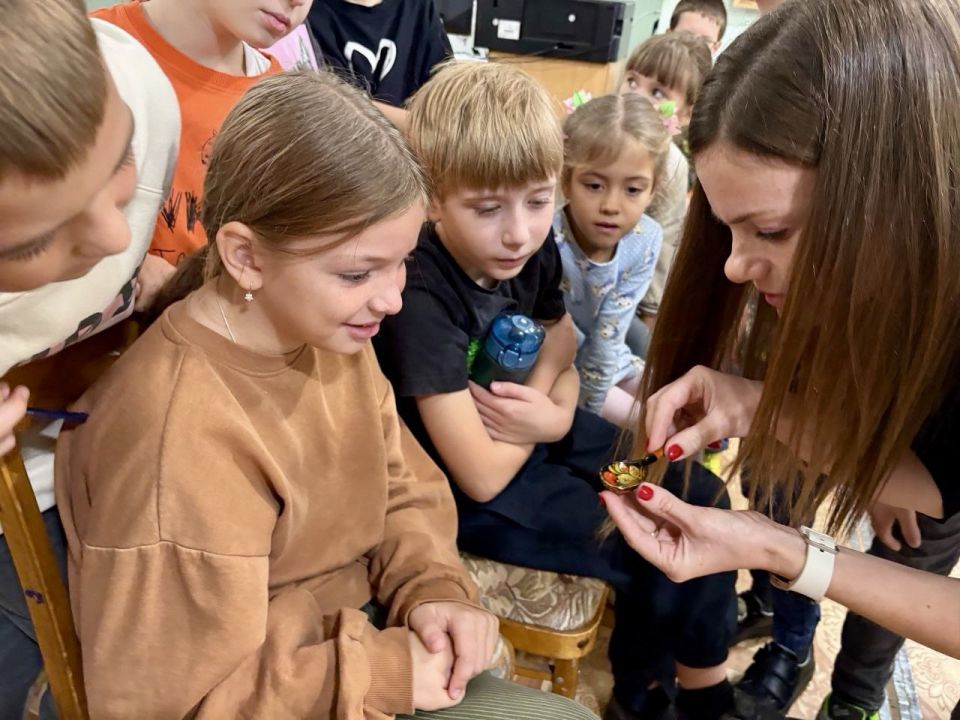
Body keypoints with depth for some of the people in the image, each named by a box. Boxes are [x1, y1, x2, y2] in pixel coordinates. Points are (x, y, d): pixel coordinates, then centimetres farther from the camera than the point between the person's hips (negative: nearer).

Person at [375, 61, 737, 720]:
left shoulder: (534, 252, -8)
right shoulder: (421, 300, -29)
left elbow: (562, 366, 7)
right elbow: (484, 475, -26)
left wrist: (556, 415, -17)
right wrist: (539, 389, -11)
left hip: (541, 442, 7)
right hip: (473, 498, -7)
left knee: (703, 500, 6)